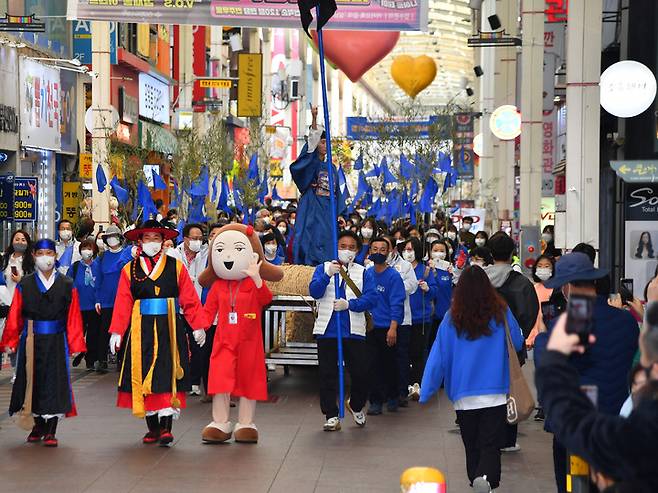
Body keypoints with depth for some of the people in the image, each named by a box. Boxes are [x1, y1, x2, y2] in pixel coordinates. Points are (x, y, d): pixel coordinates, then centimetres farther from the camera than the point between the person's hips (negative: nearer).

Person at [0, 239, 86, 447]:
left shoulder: (67, 285, 1)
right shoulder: (24, 285, 4)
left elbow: (73, 317, 0)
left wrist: (75, 344, -4)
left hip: (56, 342, -1)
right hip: (31, 342, 1)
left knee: (55, 384, -2)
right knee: (33, 382, 8)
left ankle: (51, 431, 5)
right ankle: (38, 426, 24)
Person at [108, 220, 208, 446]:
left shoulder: (176, 267, 4)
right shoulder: (129, 270, 6)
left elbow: (190, 299, 2)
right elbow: (123, 304, 2)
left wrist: (198, 326, -3)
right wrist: (116, 332, -5)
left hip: (170, 330, -1)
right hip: (141, 331, 1)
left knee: (168, 375, -6)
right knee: (144, 376, 4)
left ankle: (166, 427, -6)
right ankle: (152, 428, 14)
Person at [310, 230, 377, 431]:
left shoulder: (363, 273, 9)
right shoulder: (323, 268, 8)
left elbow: (371, 298, -3)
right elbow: (314, 291, -8)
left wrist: (349, 304, -18)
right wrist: (328, 275, -24)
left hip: (354, 331, 0)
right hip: (327, 330, 0)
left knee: (361, 373, 1)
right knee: (328, 375, 3)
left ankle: (356, 405, 28)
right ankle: (331, 416, 12)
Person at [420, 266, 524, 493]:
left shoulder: (452, 318, -4)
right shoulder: (501, 312, -4)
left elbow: (438, 357, -3)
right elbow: (518, 343, 8)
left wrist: (426, 392, 0)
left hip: (464, 396, 1)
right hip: (495, 394, -1)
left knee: (472, 447, 15)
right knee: (491, 446, -4)